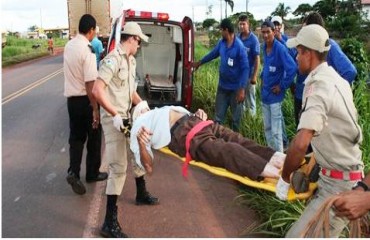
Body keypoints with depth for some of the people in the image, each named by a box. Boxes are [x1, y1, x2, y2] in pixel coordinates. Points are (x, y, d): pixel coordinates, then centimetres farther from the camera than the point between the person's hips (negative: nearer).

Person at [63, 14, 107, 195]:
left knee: (76, 137, 14)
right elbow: (90, 83, -25)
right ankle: (92, 173, 23)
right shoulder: (87, 50, -21)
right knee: (94, 137, 11)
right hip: (85, 100, -7)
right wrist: (95, 109, -21)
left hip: (71, 99, 7)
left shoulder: (69, 46, 4)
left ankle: (73, 172, 1)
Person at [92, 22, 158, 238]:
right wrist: (115, 115, -27)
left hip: (128, 116, 10)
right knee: (119, 167, -10)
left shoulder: (131, 61, 12)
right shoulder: (113, 60, -18)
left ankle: (142, 194, 46)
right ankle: (110, 223, -3)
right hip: (114, 119, -10)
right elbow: (97, 91, -25)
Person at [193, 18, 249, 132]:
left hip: (236, 88, -6)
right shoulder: (221, 43, 1)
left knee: (236, 118, 10)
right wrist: (200, 62, 33)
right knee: (218, 117, 12)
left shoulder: (239, 47, -20)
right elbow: (213, 54, 21)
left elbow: (245, 68, -20)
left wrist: (242, 89, -25)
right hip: (222, 86, 6)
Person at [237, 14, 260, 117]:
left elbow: (257, 59, -12)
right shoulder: (237, 38, 0)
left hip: (249, 74, -5)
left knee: (250, 98, 8)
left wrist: (254, 76, -15)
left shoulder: (254, 39, -13)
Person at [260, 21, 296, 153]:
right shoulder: (264, 47, 6)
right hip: (265, 92, 8)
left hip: (275, 94, -8)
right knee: (267, 127, 16)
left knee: (276, 130, -4)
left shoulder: (280, 48, -17)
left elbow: (292, 68, -24)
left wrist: (282, 86, -17)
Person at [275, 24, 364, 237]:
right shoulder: (336, 79, 5)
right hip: (349, 174, 10)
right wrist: (317, 158, 20)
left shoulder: (319, 87, -24)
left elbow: (300, 144, -36)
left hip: (338, 185, -10)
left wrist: (284, 178, -20)